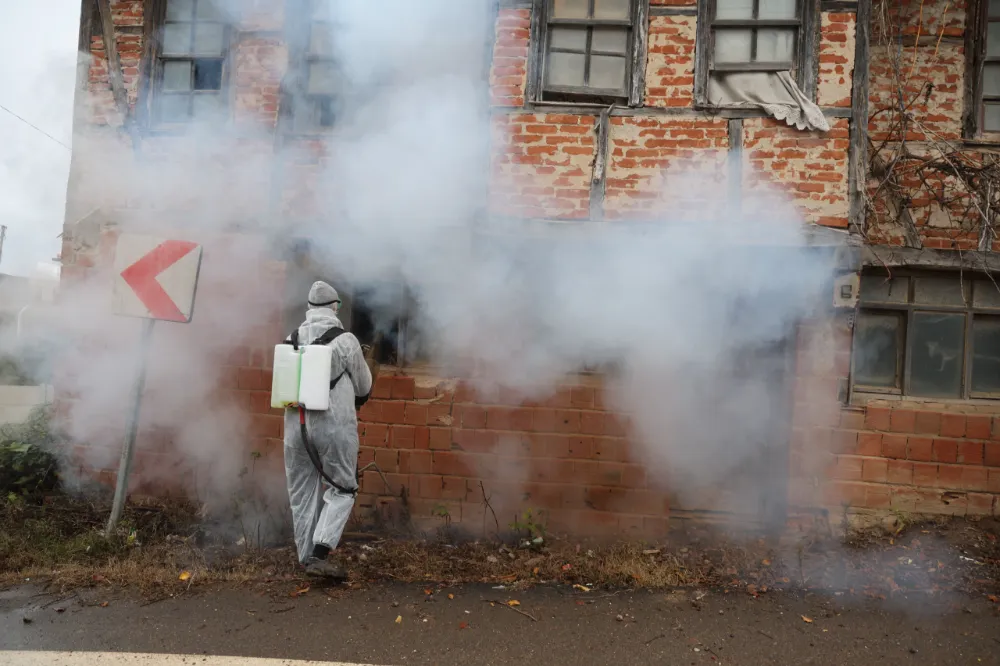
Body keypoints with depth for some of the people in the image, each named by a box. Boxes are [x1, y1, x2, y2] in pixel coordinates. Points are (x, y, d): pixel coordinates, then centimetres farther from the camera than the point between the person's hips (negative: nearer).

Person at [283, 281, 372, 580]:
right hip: (335, 426, -4)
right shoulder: (345, 340, -8)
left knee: (303, 493, 15)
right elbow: (364, 385, 3)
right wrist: (356, 398, 25)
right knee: (342, 489, 8)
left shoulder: (292, 340, 5)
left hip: (296, 423, 5)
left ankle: (308, 556, 23)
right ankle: (321, 551, -5)